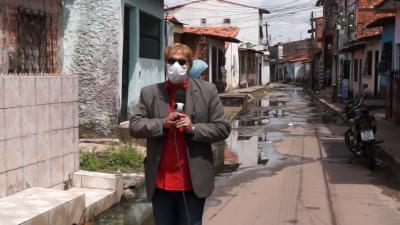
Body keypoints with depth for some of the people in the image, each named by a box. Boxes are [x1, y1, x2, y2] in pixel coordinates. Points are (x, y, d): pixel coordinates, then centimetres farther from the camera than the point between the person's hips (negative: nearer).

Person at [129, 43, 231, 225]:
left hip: (193, 181, -2)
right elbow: (134, 127, -1)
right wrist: (162, 123, -16)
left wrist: (193, 128, -16)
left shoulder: (207, 91, 1)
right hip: (160, 181, 2)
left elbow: (222, 129, -1)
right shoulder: (149, 93, 4)